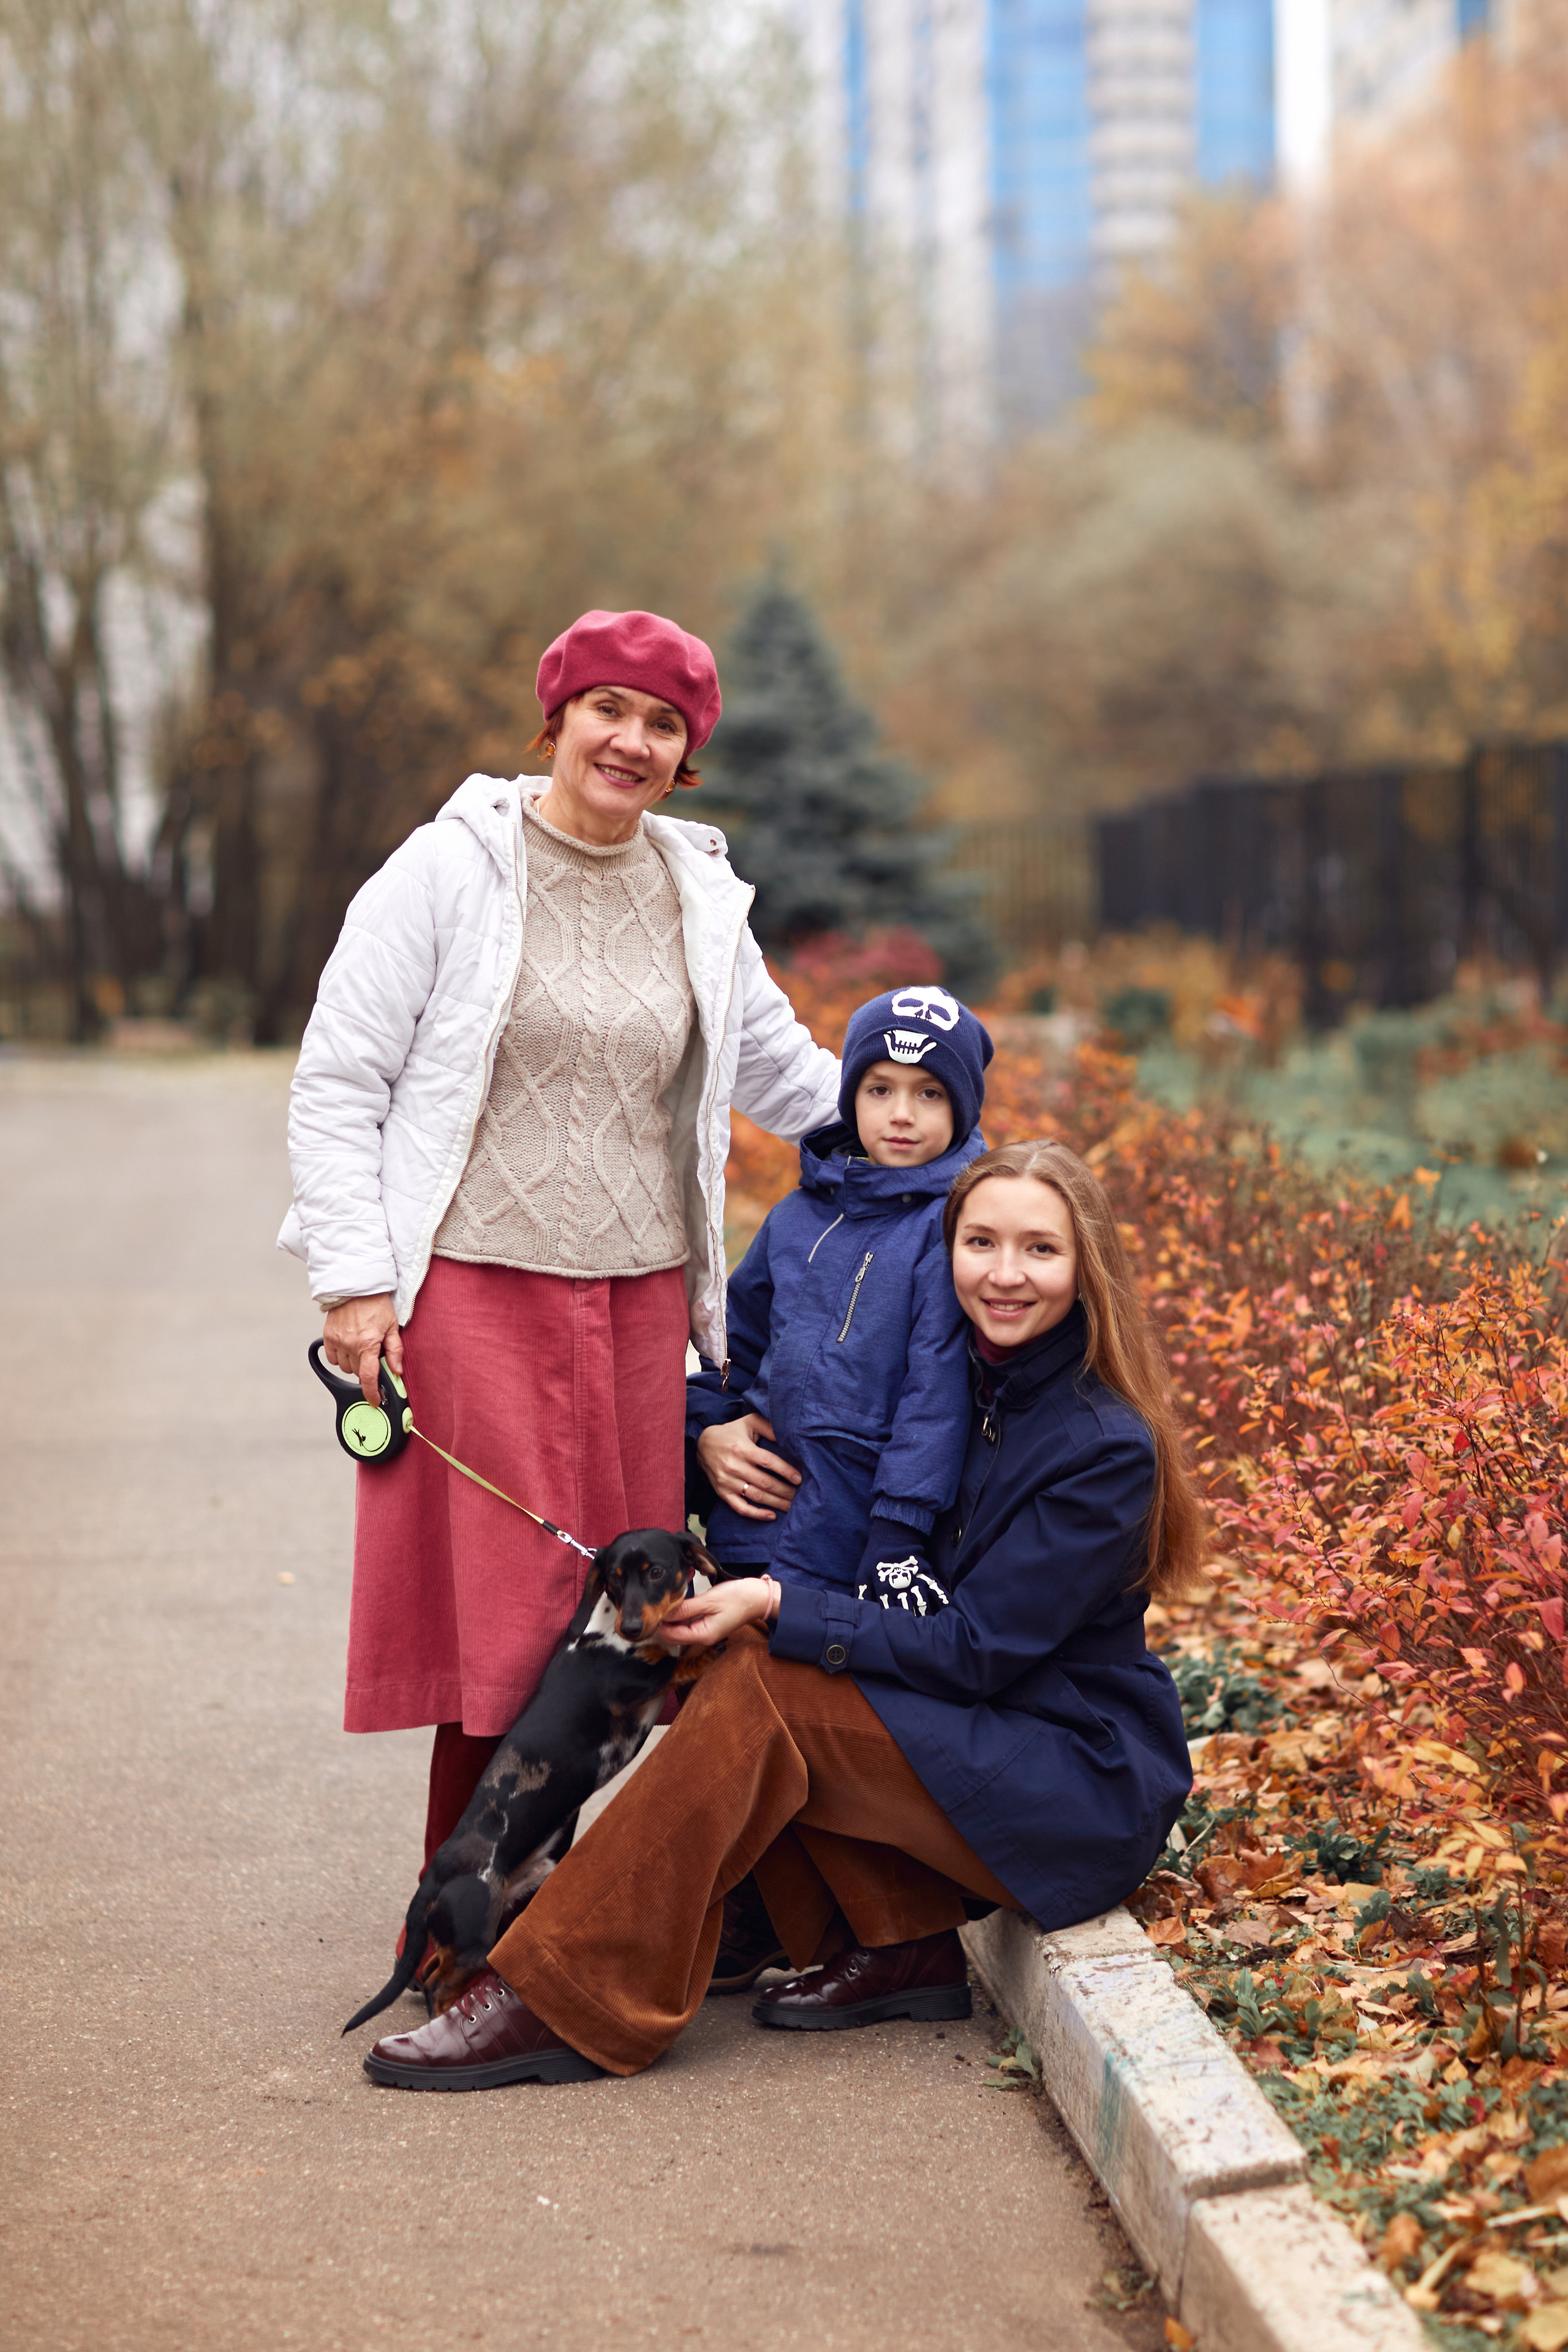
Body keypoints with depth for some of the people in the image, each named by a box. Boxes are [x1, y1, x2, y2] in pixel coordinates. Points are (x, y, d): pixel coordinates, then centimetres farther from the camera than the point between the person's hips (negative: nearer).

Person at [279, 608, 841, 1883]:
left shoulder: (701, 901, 11)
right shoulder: (450, 871, -3)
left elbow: (783, 1076, 22)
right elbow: (339, 1083, -3)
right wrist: (355, 1276, -10)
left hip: (638, 1299, 5)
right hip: (474, 1289, -5)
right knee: (504, 1602, -6)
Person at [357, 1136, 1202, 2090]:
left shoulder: (1106, 1450, -18)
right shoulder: (963, 1384, 4)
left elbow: (974, 1651, -19)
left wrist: (779, 1607, -21)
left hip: (1088, 1789, -8)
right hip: (980, 1739, 8)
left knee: (761, 1689, -21)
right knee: (760, 1654, -10)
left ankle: (563, 2004, -19)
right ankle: (900, 1947, -2)